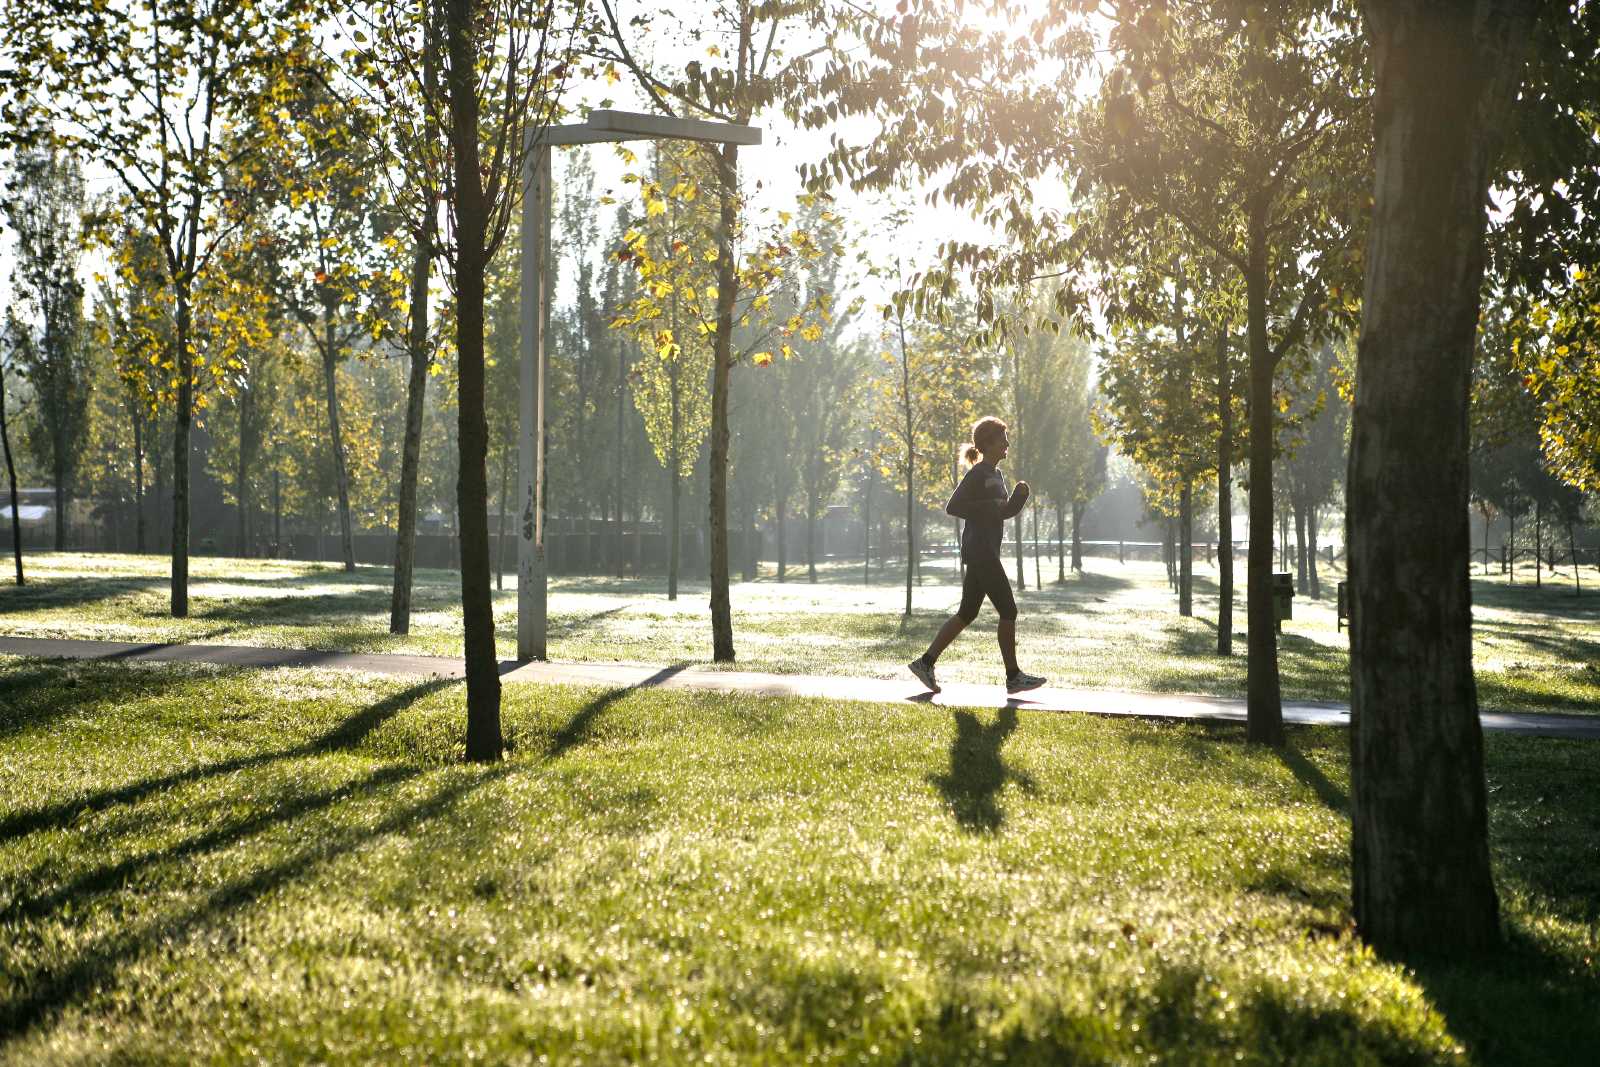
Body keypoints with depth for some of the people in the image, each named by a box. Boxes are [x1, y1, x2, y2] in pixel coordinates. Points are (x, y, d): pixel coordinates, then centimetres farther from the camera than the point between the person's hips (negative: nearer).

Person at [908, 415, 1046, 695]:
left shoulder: (995, 474, 16)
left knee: (967, 613, 10)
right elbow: (952, 507, -17)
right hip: (980, 551, -10)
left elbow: (1003, 511, 24)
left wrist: (1019, 495, 6)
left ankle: (925, 662, 11)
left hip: (986, 552, 10)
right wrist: (986, 508, -20)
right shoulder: (978, 473, -12)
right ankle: (1013, 677, 3)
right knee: (1008, 611, -4)